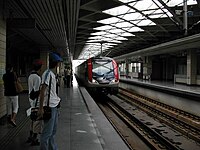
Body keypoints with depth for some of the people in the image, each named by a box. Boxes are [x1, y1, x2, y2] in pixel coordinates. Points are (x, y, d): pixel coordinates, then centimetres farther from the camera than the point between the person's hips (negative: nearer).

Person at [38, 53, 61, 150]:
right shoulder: (48, 73, -15)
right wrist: (41, 108, -24)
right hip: (49, 106, -10)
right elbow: (43, 91, -21)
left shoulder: (53, 74, 14)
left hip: (54, 105, 10)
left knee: (53, 131, 18)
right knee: (47, 132, -3)